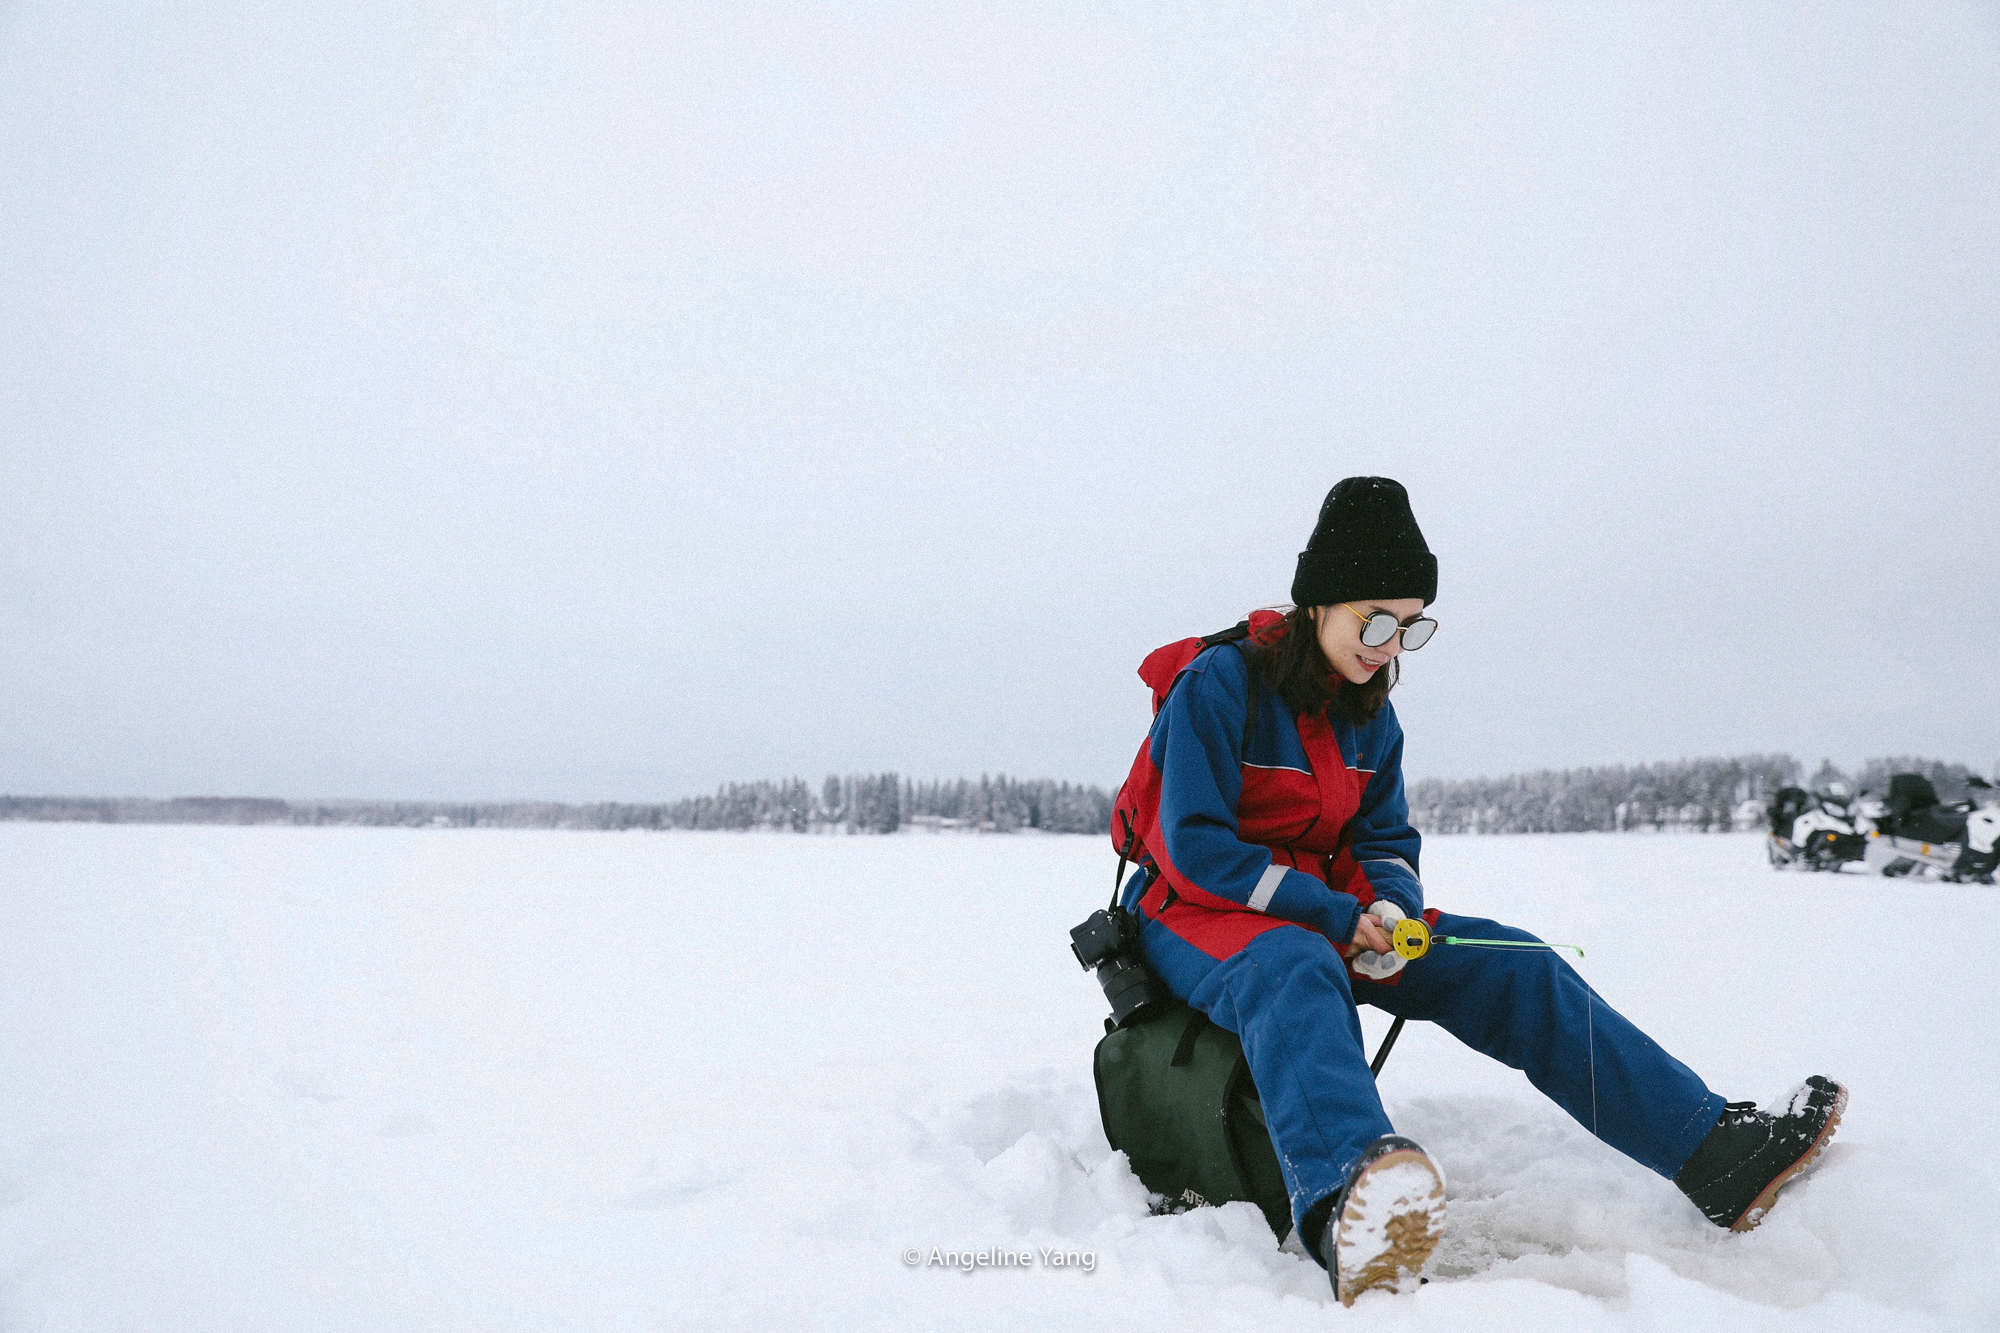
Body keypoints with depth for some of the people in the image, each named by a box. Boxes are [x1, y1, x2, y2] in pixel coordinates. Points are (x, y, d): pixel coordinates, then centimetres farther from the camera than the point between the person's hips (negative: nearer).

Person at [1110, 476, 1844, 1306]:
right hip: (1198, 910, -7)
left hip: (1329, 912, 7)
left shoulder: (1370, 711, 7)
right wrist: (1336, 916, -23)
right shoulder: (1218, 683, -16)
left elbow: (1385, 839, 11)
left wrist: (1387, 908, -13)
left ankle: (1715, 1154, -12)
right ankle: (1346, 1207, -71)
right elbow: (1193, 844, -20)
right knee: (1296, 971, -42)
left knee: (1508, 964, -10)